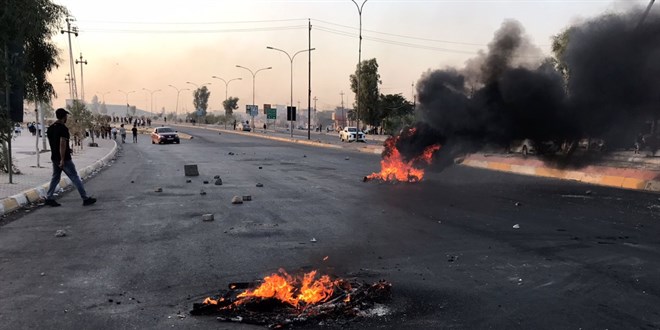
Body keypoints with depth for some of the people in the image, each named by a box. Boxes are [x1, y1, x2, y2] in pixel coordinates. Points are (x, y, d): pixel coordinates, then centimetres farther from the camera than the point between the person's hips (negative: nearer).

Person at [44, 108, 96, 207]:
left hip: (54, 157, 8)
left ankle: (49, 198, 12)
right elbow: (62, 144, -22)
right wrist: (62, 159, -22)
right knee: (75, 178, -3)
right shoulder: (63, 128, -16)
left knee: (55, 177, 15)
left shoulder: (50, 128, 11)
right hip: (64, 158, -8)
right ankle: (85, 199, 1)